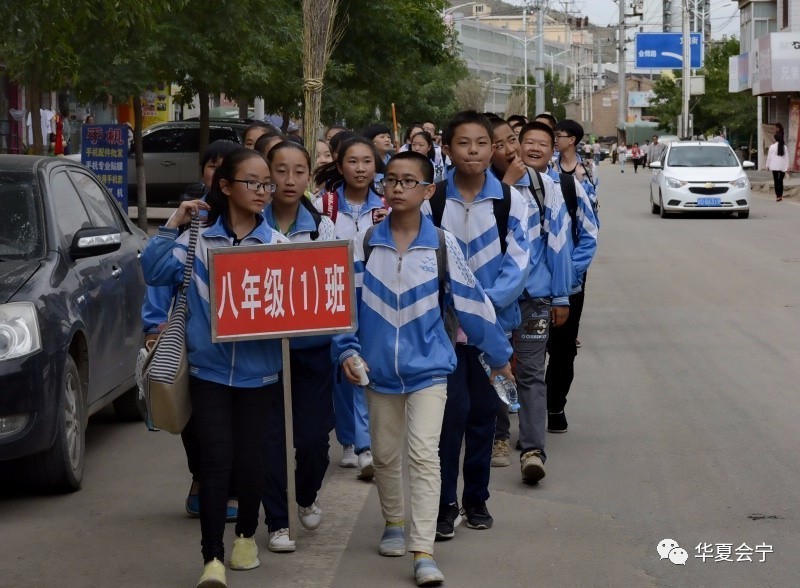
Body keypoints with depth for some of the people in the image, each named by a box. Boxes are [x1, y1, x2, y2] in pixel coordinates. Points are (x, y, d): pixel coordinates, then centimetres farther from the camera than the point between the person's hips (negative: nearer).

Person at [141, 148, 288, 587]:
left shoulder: (279, 245, 1)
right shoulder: (198, 241, 0)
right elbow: (155, 272, -7)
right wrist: (172, 228, -12)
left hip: (258, 370, 1)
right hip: (209, 368, -1)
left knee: (250, 458, 8)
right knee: (215, 459, -7)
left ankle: (247, 534, 32)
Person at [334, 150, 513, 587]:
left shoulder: (442, 245, -6)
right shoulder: (365, 244, -3)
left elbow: (470, 301, 0)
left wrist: (499, 354, 7)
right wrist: (347, 350, -9)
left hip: (427, 368, -3)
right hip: (379, 370, 3)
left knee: (423, 454, -12)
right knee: (385, 454, 15)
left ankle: (423, 552, -12)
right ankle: (394, 523, 38)